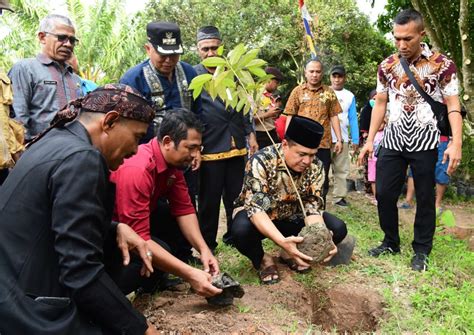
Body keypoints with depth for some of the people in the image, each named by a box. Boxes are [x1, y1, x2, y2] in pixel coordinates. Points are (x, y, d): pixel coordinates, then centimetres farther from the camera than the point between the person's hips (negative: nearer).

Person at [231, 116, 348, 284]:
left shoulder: (316, 167, -15)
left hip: (292, 217, 4)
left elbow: (312, 207, -16)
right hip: (258, 217, -4)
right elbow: (255, 207, -36)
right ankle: (262, 259, -3)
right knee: (241, 230, -38)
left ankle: (290, 255, 9)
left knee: (338, 229, -15)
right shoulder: (261, 161, -29)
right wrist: (282, 241, -51)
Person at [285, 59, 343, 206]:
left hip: (323, 144, 1)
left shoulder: (329, 92, 6)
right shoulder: (298, 91, 4)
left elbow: (334, 117, 6)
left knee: (323, 182, 8)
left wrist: (339, 139, 0)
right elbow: (290, 117, 4)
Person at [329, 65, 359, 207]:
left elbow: (353, 119, 8)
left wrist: (355, 139, 1)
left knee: (341, 169, 4)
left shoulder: (349, 96, 9)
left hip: (342, 138, 2)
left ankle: (339, 196, 10)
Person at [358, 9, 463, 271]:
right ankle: (391, 242, 23)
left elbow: (453, 106, -8)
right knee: (384, 193, 4)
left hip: (425, 141, -3)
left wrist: (456, 144, -19)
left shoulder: (442, 65, -7)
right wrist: (370, 140, 4)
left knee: (425, 197, 5)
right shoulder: (387, 66, 4)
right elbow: (380, 104, 9)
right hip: (393, 140, 3)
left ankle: (421, 250, 20)